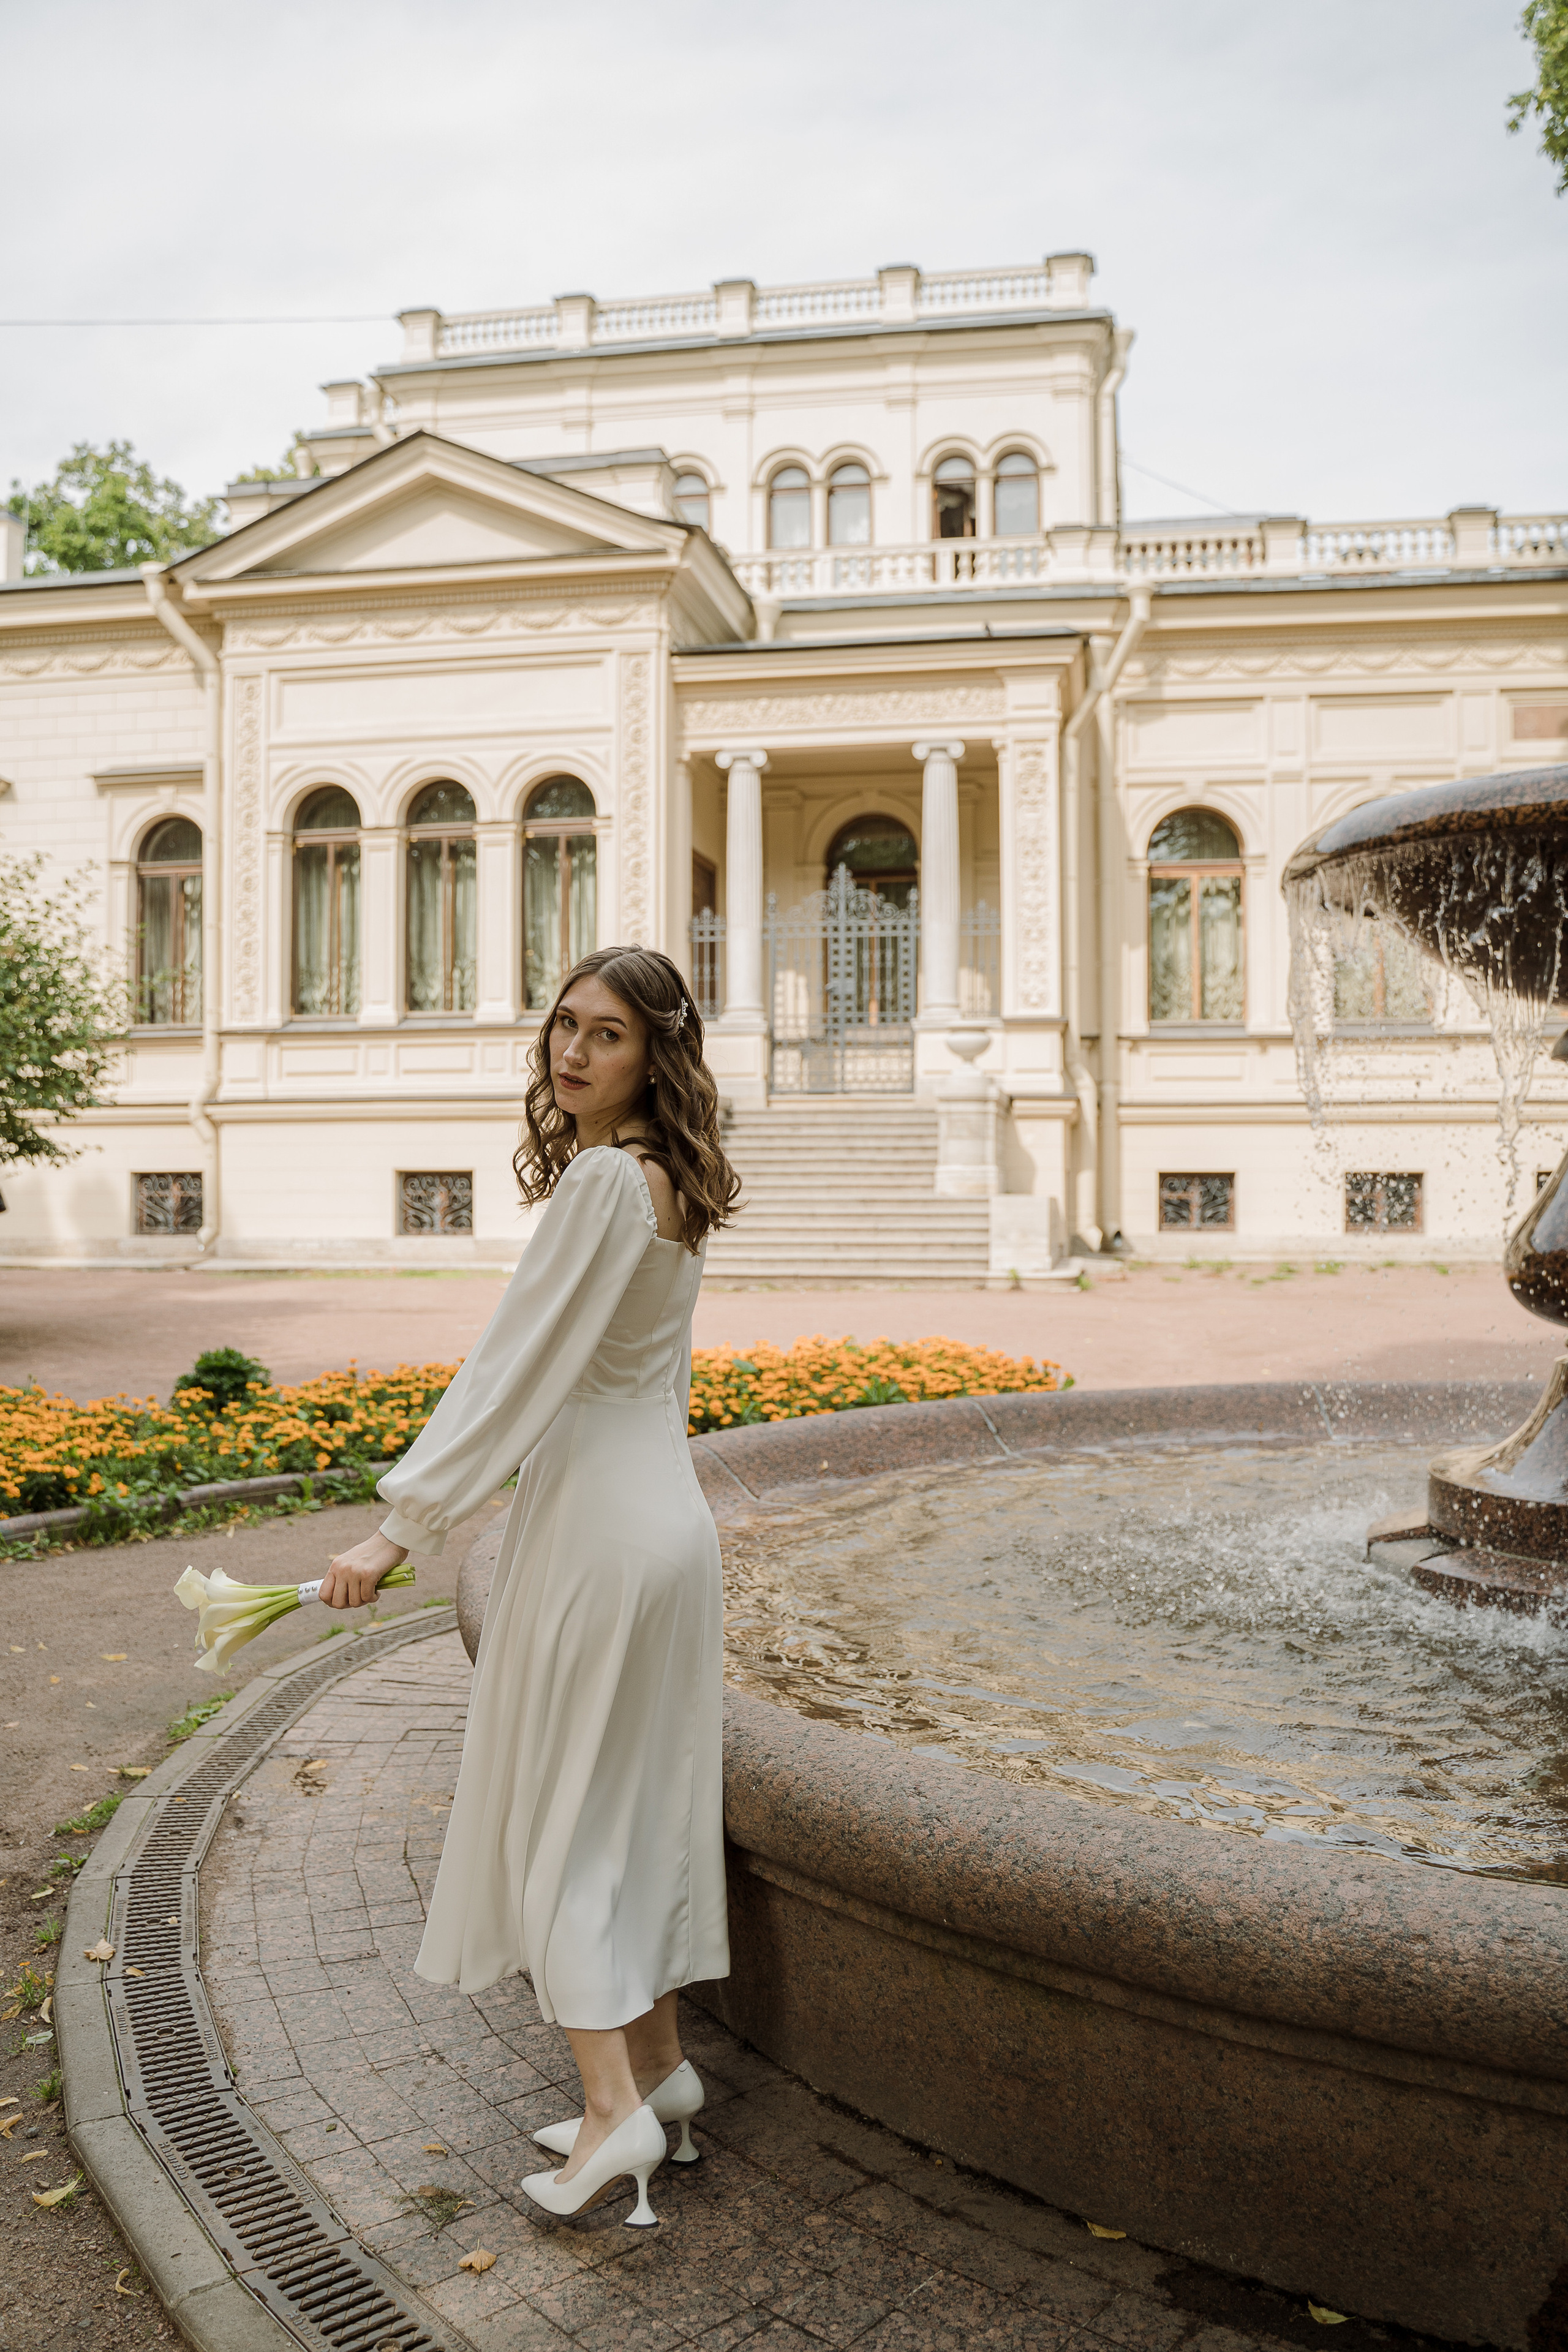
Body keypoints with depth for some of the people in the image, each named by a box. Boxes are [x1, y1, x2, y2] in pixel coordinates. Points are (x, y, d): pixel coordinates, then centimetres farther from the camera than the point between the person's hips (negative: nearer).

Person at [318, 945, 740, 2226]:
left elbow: (516, 1364, -21)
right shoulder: (668, 1181, 9)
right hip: (665, 1510, 9)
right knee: (640, 1803, 17)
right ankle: (659, 2068, 29)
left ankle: (617, 2106, 9)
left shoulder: (604, 1178, -19)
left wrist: (400, 1528, -16)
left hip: (598, 1527, -9)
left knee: (554, 1810, 4)